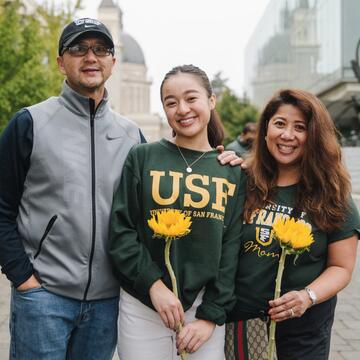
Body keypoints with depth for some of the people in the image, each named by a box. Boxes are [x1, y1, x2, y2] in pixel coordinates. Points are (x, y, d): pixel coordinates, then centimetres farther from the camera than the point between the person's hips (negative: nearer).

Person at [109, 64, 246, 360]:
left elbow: (232, 248, 1)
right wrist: (154, 284, -14)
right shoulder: (142, 158, 0)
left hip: (206, 307, 1)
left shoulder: (233, 172, 4)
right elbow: (121, 231, -4)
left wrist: (211, 315, -5)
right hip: (143, 306, -1)